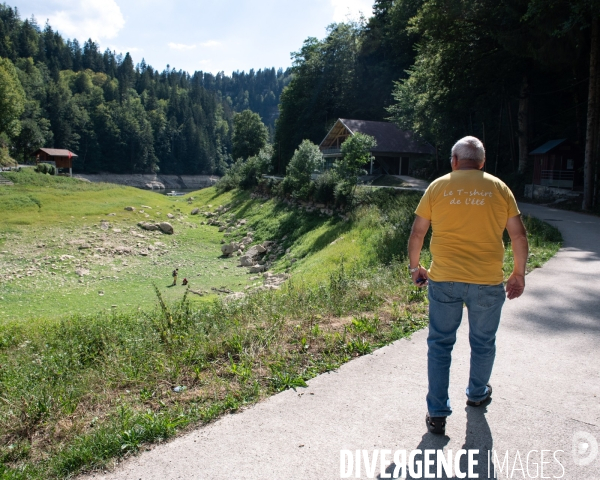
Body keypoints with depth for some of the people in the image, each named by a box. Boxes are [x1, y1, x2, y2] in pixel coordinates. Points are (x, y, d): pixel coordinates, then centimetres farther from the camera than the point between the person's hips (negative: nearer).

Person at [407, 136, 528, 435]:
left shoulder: (438, 187, 1)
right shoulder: (498, 188, 2)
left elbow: (417, 233, 2)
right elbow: (519, 235, 3)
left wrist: (414, 267, 15)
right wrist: (519, 273, 14)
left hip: (443, 279, -1)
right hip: (488, 282, 1)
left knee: (440, 344, 10)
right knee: (483, 342, 21)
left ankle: (437, 414, 11)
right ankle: (477, 394, 42)